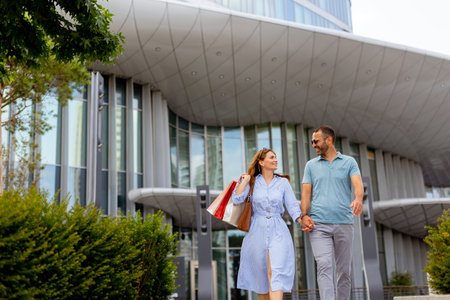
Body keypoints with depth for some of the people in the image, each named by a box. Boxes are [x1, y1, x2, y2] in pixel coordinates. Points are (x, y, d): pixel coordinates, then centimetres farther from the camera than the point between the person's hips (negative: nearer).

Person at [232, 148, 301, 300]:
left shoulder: (283, 182, 7)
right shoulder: (252, 182, 6)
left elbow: (293, 206, 4)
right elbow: (236, 199, -8)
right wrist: (246, 179, -3)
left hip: (278, 231, -1)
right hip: (257, 231, 1)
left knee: (275, 273, -14)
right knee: (260, 274, 8)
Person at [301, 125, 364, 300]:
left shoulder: (349, 162, 10)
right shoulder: (311, 165, 16)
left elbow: (358, 184, -6)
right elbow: (306, 192, 9)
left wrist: (358, 199, -28)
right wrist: (304, 215, -7)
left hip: (344, 223, 0)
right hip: (318, 224, 0)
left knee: (344, 270, 6)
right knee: (324, 266, -14)